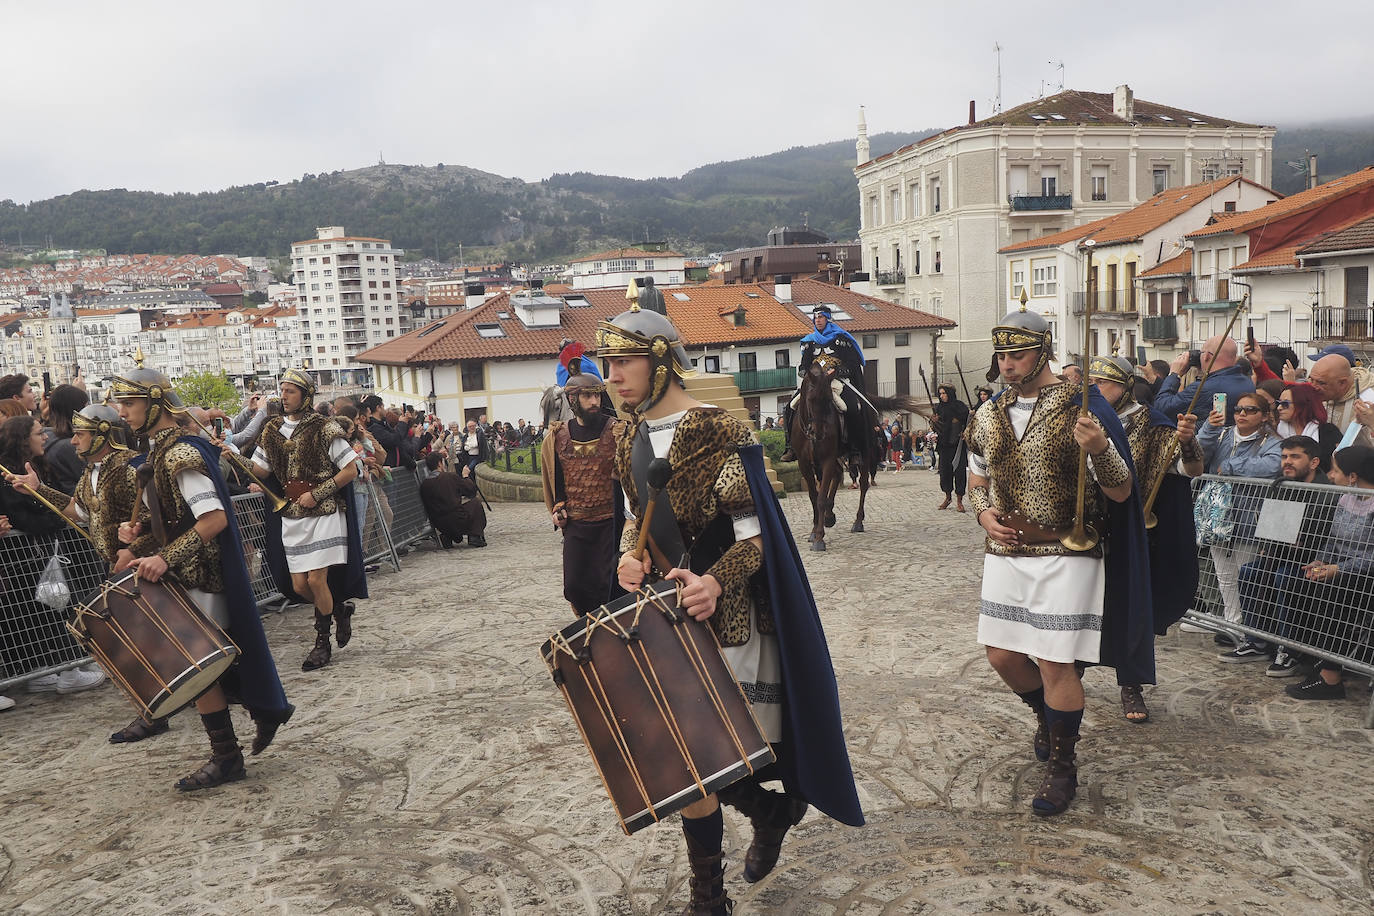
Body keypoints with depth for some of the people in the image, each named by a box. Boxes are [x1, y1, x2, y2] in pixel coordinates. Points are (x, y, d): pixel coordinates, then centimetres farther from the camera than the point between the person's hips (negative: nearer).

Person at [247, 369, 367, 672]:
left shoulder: (325, 429, -7)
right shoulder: (272, 430, 8)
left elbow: (350, 469, -8)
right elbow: (259, 472, 10)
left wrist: (317, 494, -14)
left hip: (323, 513, -5)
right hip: (290, 517, 5)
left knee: (315, 580, -8)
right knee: (299, 585, 4)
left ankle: (322, 642, 10)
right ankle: (339, 608, 32)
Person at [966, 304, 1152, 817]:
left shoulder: (1081, 409, -9)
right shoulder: (989, 416, 7)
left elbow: (1121, 493, -9)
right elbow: (977, 479, 22)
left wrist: (1099, 450, -29)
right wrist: (983, 513, 0)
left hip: (1065, 555, -5)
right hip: (1005, 553, 6)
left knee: (1055, 662, -4)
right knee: (1001, 654, 11)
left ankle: (1062, 767, 16)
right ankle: (1048, 716, 41)